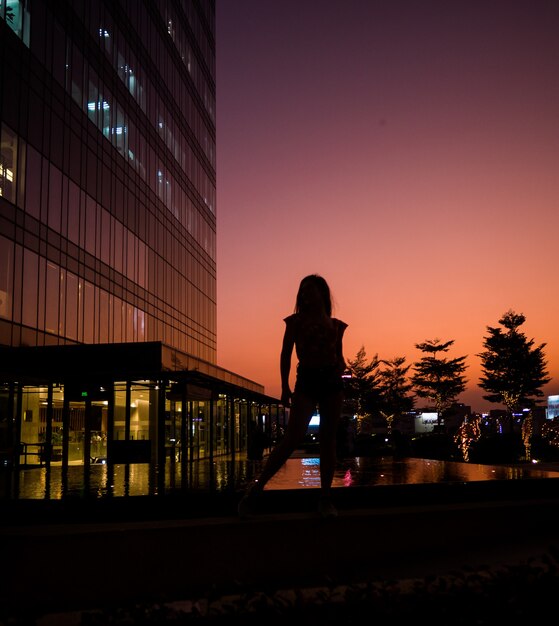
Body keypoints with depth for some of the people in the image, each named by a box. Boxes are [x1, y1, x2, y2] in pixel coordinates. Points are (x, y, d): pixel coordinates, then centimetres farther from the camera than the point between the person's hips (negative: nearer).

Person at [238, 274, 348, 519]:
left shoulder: (335, 325, 12)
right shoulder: (296, 321, 5)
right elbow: (286, 354, 2)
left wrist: (341, 368, -5)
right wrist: (285, 387, -5)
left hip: (332, 381, 3)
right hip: (306, 380, -3)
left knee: (328, 438, 3)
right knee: (294, 437, -15)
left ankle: (325, 498, 9)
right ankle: (256, 487, -8)